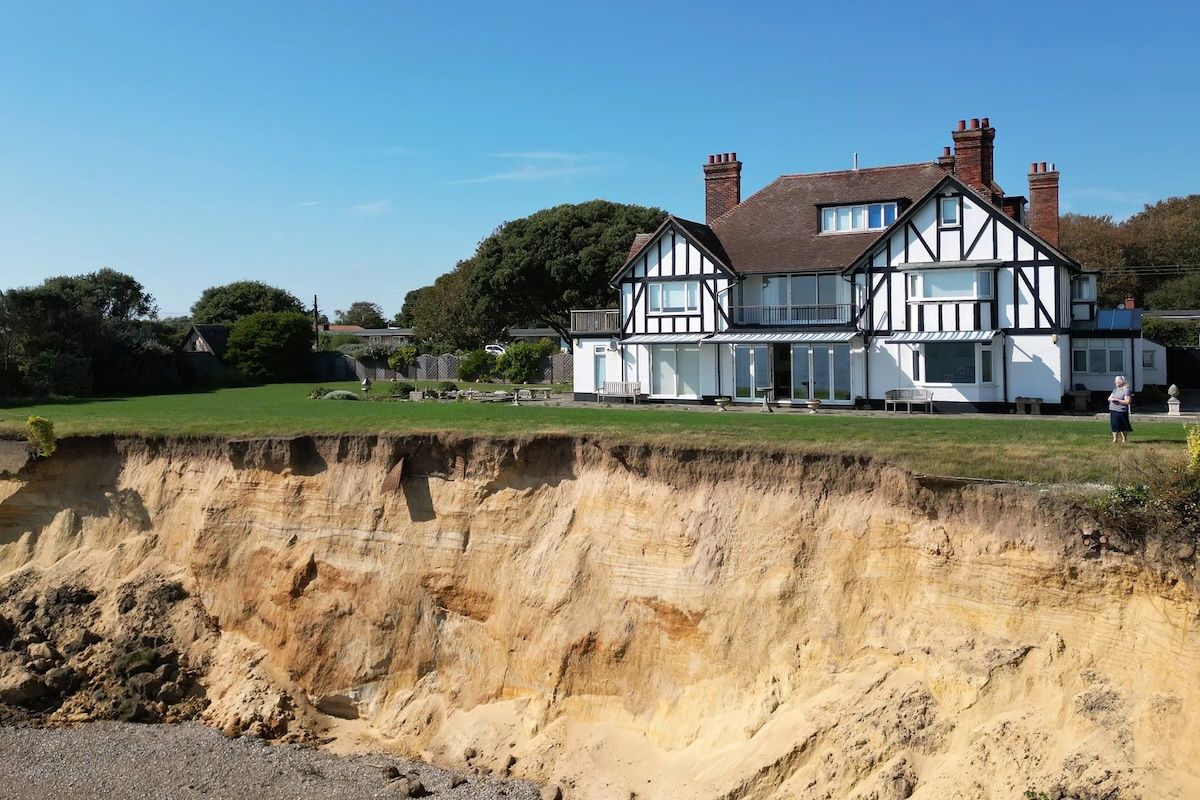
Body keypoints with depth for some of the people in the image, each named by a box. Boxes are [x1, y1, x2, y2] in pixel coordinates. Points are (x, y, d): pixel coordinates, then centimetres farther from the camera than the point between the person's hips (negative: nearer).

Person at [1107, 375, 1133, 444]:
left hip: (1121, 411, -7)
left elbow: (1127, 402, -16)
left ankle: (1125, 439, 12)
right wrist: (1111, 399, -8)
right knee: (1114, 425, 9)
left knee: (1122, 427, -1)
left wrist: (1117, 400, -20)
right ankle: (1115, 439, 19)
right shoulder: (1115, 389, 15)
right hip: (1113, 410, 7)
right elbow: (1109, 398, 17)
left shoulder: (1126, 390, -9)